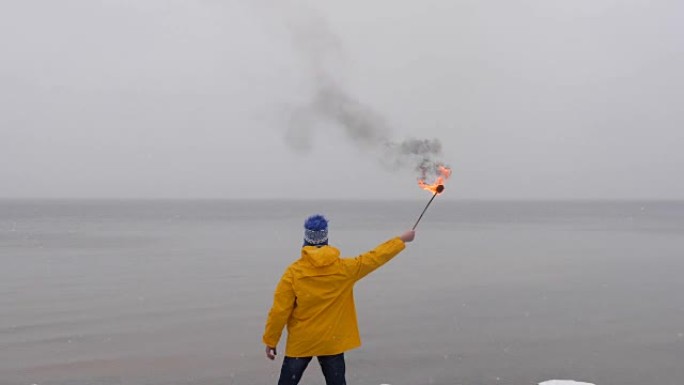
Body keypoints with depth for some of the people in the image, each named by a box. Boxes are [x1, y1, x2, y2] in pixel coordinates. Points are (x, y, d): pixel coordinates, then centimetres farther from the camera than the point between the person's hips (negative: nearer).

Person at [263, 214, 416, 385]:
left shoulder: (294, 272, -13)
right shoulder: (344, 268, -8)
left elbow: (280, 311, -11)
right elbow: (376, 257, 3)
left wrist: (270, 341, -1)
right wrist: (402, 239, 16)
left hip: (300, 343, -1)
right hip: (332, 342, 1)